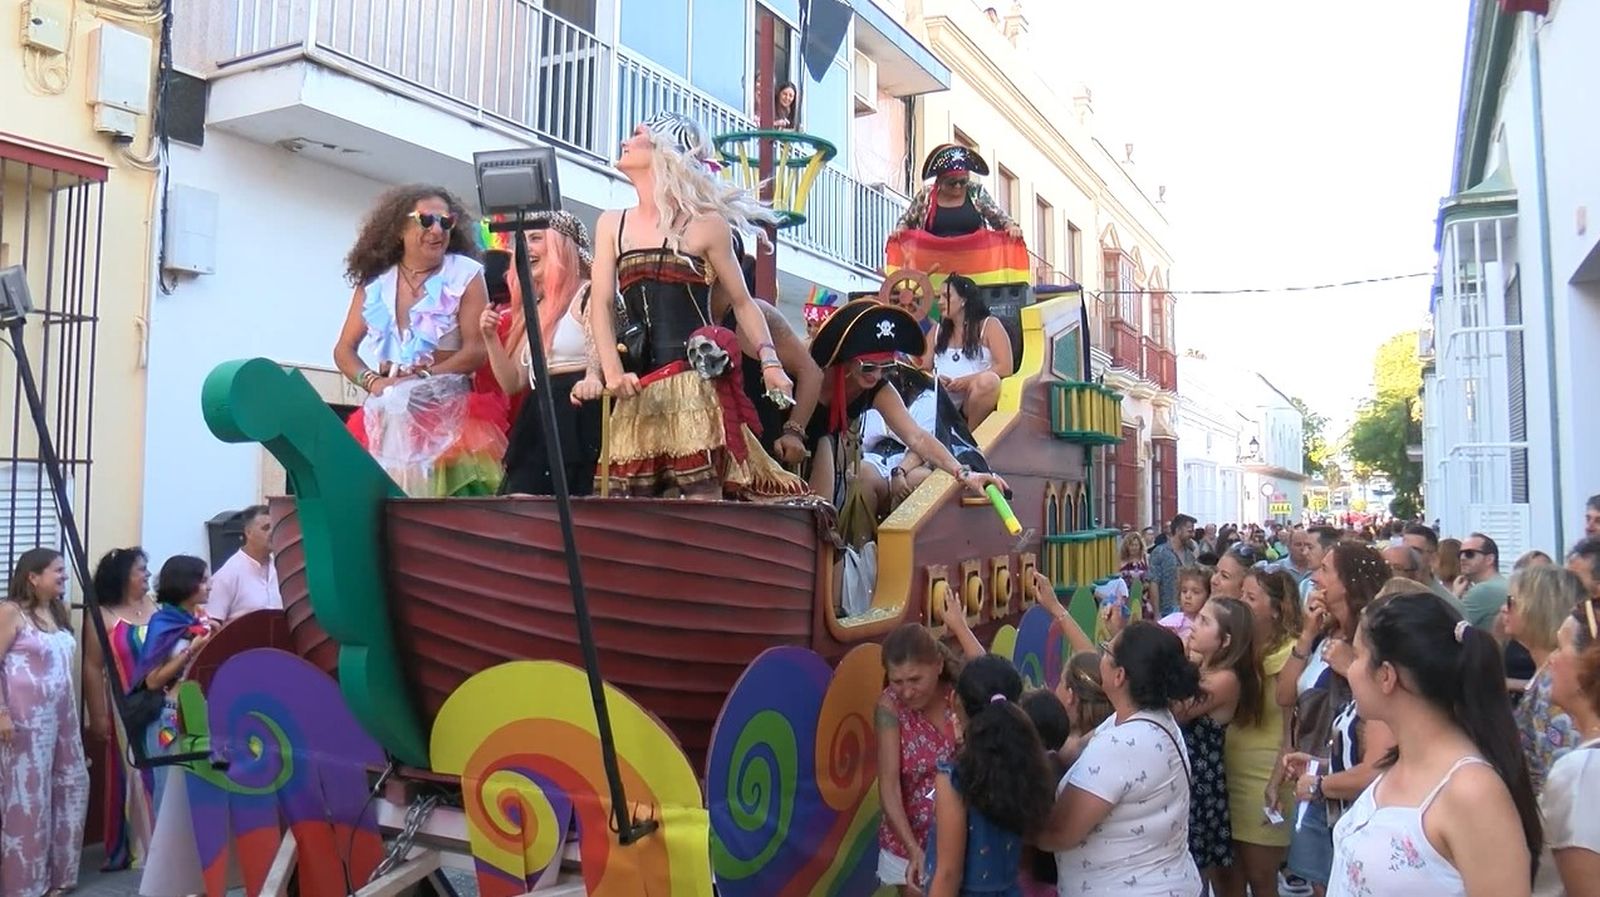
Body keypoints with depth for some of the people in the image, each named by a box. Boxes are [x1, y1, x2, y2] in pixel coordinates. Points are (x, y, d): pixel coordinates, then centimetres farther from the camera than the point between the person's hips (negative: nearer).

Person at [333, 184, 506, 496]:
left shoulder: (465, 275, 0)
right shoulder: (374, 281, 10)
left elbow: (477, 351, -7)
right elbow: (344, 350, 12)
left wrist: (421, 377, -15)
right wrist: (373, 381, -8)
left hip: (447, 411, -3)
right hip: (385, 415, 3)